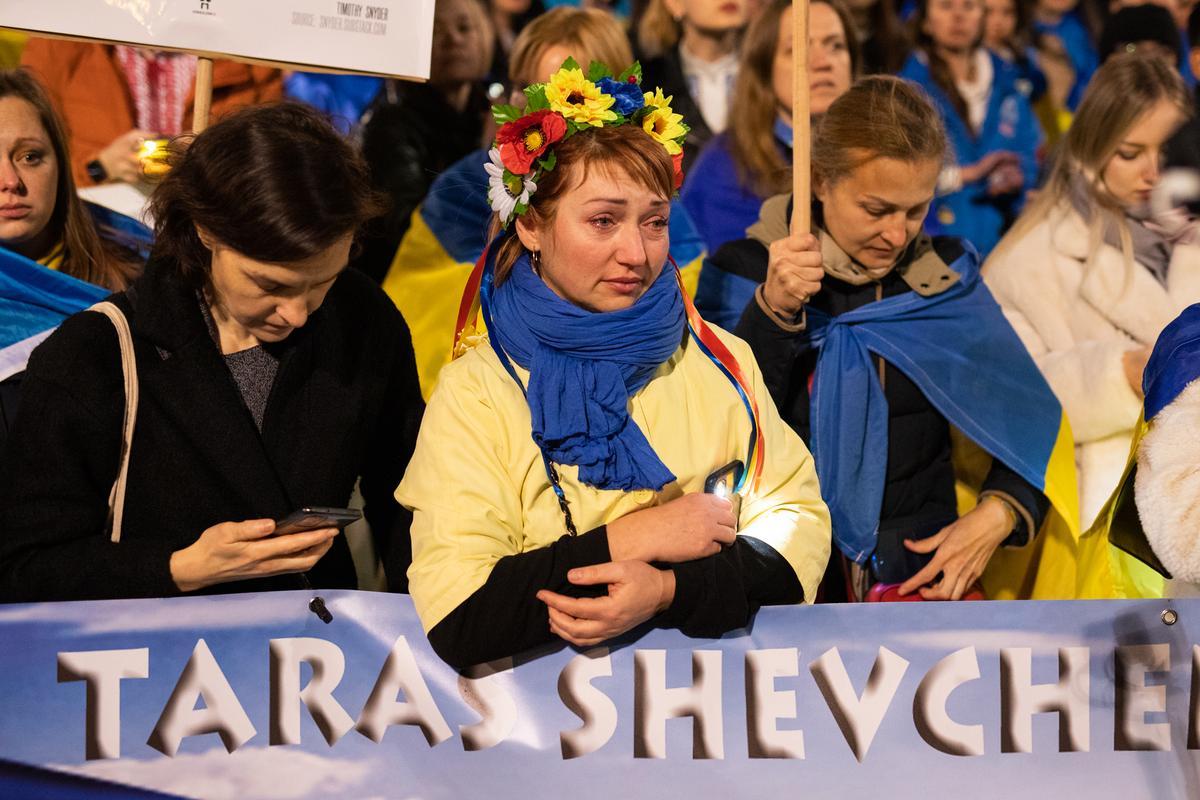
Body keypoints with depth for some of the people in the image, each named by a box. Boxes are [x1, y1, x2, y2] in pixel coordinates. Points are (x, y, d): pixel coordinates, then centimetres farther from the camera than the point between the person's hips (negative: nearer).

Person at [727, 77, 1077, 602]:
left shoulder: (945, 277, 12)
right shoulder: (744, 271, 4)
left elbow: (1031, 418, 14)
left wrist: (999, 513, -4)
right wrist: (774, 312, -16)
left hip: (924, 572, 2)